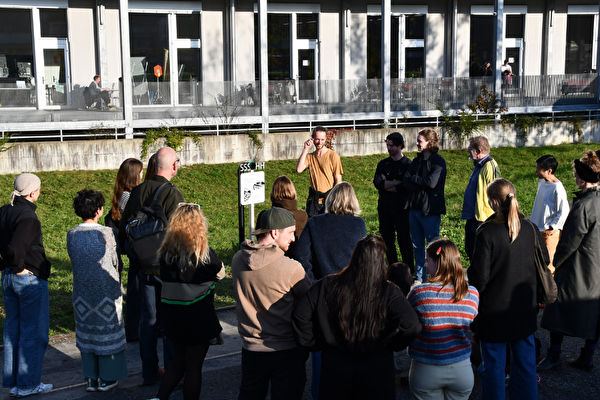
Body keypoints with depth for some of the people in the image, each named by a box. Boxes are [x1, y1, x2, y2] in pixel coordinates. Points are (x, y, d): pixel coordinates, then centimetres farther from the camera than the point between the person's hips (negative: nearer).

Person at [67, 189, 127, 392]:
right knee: (107, 333, 10)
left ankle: (91, 379, 22)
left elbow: (75, 260, 5)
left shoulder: (71, 235, -5)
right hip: (106, 292, -4)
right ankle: (106, 379, 19)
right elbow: (116, 261, -6)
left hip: (82, 294, 4)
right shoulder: (108, 234, -16)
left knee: (87, 335, 15)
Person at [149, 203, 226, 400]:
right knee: (194, 366, 9)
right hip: (198, 319, -5)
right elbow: (220, 273, 1)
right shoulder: (204, 253, -17)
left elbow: (163, 278, 5)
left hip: (172, 316, 5)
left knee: (179, 358, 25)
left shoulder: (165, 251, -7)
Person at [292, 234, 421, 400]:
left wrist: (314, 343, 3)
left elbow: (300, 315, -9)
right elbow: (411, 325, -24)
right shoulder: (388, 292, -13)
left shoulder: (327, 285, -8)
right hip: (376, 374, -1)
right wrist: (388, 345, -8)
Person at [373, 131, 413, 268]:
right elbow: (377, 183, -4)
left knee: (404, 240, -3)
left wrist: (386, 184, -4)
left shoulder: (408, 164, -1)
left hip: (402, 207, -4)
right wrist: (397, 182, -10)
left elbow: (406, 187, -12)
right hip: (385, 208, 4)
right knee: (387, 240, 6)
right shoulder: (383, 164, 12)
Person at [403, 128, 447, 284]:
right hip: (414, 207, 7)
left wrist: (414, 179, -6)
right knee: (417, 246, 12)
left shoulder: (438, 161, -7)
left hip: (430, 210, -7)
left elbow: (431, 182, -20)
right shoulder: (416, 161, 14)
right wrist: (422, 186, -14)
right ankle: (420, 277, 21)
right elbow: (406, 181, 4)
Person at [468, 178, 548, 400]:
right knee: (525, 363, 18)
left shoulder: (487, 233, -22)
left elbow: (479, 278, -19)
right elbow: (544, 263, 8)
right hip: (524, 312, 4)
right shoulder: (531, 229, -6)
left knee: (494, 365, 11)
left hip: (494, 313, -4)